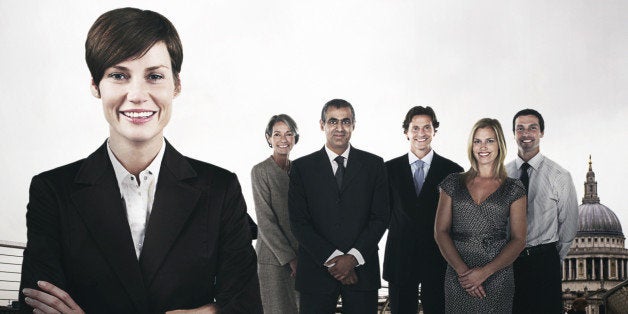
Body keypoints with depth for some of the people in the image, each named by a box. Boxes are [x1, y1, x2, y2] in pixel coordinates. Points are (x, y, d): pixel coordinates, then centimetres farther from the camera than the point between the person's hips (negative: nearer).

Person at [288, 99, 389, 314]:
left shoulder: (373, 165, 6)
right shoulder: (302, 167, 4)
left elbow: (380, 217, 1)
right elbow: (298, 222, -2)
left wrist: (353, 258, -10)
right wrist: (332, 259, -11)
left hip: (361, 268, 1)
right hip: (316, 270, 0)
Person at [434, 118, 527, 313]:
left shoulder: (513, 189, 4)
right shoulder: (453, 183, 7)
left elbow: (518, 240, -1)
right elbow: (441, 232, 1)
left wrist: (485, 272, -13)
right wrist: (463, 271, -12)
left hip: (497, 278, -1)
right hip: (457, 278, 1)